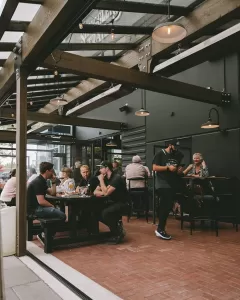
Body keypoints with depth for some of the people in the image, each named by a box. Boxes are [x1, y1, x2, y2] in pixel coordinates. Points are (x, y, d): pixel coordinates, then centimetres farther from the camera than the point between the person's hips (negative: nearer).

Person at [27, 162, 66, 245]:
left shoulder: (42, 181, 14)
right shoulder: (38, 182, -18)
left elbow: (52, 193, 18)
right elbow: (41, 201, -25)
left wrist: (53, 182, 8)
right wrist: (52, 206, -10)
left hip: (37, 207, 11)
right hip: (34, 209, -11)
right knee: (62, 215, -20)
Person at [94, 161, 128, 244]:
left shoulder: (116, 178, -20)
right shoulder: (105, 178, 5)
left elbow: (106, 193, -29)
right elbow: (95, 191, 5)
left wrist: (101, 180, -19)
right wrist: (103, 192, -16)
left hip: (122, 203, -8)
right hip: (113, 202, 8)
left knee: (105, 213, -29)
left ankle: (118, 234, -8)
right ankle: (116, 225, 8)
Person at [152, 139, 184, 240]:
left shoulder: (177, 156, 16)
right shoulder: (160, 154, -2)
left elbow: (179, 168, 26)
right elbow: (154, 168, -11)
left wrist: (180, 170, 3)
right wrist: (168, 168, -18)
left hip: (172, 185, 7)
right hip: (162, 185, -7)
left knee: (167, 207, 9)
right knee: (166, 206, -13)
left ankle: (160, 228, 18)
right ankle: (160, 230, -4)